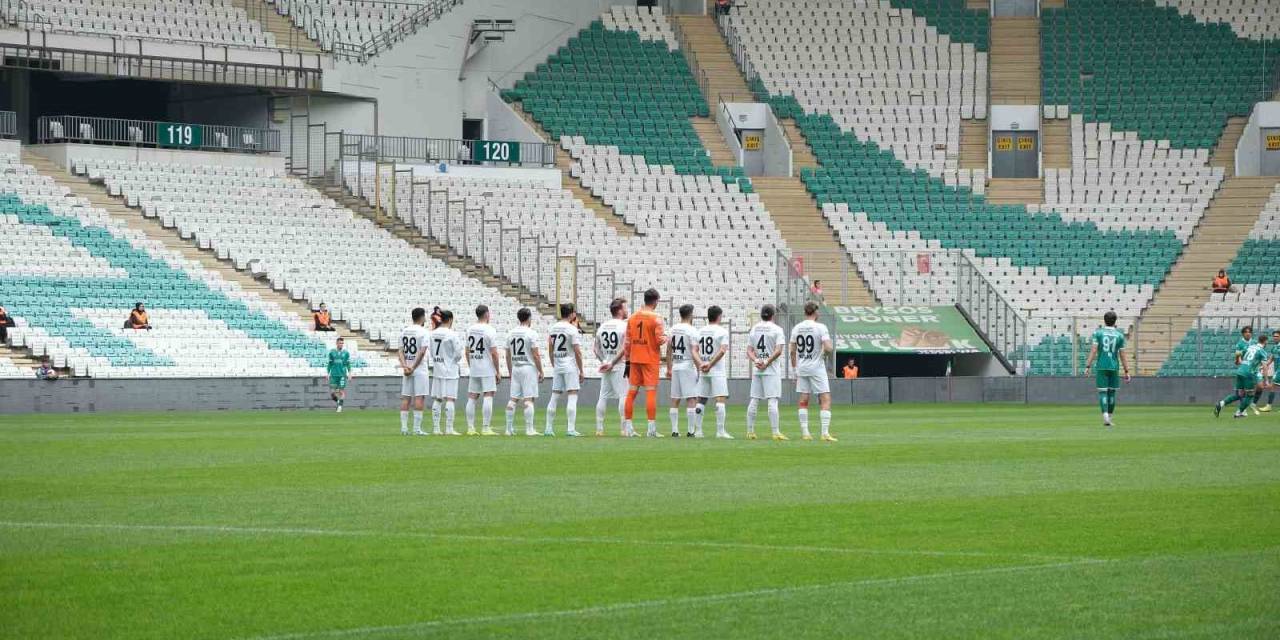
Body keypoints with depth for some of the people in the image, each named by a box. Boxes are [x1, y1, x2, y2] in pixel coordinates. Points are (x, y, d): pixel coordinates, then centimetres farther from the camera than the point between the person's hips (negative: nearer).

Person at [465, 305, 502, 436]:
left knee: (472, 397, 8)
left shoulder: (470, 330, 7)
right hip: (487, 370, -6)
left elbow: (467, 351, 12)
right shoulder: (490, 331, -11)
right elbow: (494, 353, -13)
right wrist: (498, 371, -6)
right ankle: (485, 428, -10)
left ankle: (470, 428, 8)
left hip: (474, 370, 6)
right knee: (488, 396, -5)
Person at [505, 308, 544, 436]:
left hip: (515, 368, 6)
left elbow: (508, 356, 12)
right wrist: (541, 372, -4)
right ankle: (529, 429, -10)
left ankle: (509, 429, 7)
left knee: (513, 399, 7)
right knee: (528, 399, -6)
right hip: (529, 368, -6)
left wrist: (510, 372, 20)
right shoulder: (531, 333, -9)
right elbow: (536, 355, -11)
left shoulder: (511, 334, 8)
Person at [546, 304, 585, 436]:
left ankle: (549, 428, 11)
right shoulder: (573, 329, -11)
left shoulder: (553, 328, 7)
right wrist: (581, 371, -5)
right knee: (572, 397, -6)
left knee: (554, 397, 10)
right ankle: (571, 429, -12)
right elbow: (577, 352, -11)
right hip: (570, 367, -6)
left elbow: (550, 350, 13)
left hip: (557, 366, 6)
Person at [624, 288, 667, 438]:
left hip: (635, 359, 5)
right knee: (651, 391, -5)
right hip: (650, 359, -5)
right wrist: (665, 338, 7)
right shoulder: (656, 318, -10)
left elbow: (628, 341, 8)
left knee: (632, 391, 9)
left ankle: (628, 425, 11)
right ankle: (651, 428, -8)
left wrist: (627, 360, 14)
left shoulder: (632, 318, 7)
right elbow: (660, 340, -16)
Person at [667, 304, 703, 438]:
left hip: (675, 367, 6)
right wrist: (700, 366, -22)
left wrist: (669, 368, 23)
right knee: (691, 399, -4)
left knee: (675, 400, 8)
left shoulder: (673, 329, 9)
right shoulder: (691, 331, -10)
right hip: (688, 366, -6)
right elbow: (693, 352, -19)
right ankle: (691, 430, -8)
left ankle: (674, 430, 7)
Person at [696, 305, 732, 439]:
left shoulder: (700, 332, 10)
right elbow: (722, 351, -16)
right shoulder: (722, 331, -6)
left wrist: (701, 363, -6)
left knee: (701, 401, 11)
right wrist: (710, 365, -14)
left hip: (704, 372, 6)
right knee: (720, 399, -9)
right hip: (718, 371, -6)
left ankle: (698, 430, 11)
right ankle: (720, 431, -17)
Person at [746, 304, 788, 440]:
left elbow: (749, 350, 6)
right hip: (771, 370, -5)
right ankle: (775, 432, -12)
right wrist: (767, 363, -12)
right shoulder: (776, 329, -6)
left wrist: (755, 360, -8)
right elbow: (778, 351, -15)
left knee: (754, 400, 8)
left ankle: (750, 431, 9)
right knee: (772, 400, -8)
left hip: (756, 370, 5)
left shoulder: (754, 329, 11)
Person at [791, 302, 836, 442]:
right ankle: (825, 433, -11)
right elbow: (828, 348, -19)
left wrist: (795, 369, 16)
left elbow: (792, 351, 8)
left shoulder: (796, 328, 5)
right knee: (825, 399, -2)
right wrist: (826, 353, 4)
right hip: (817, 367, -5)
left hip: (801, 368, 5)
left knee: (803, 400, 10)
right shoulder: (820, 327, -10)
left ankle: (804, 432, 8)